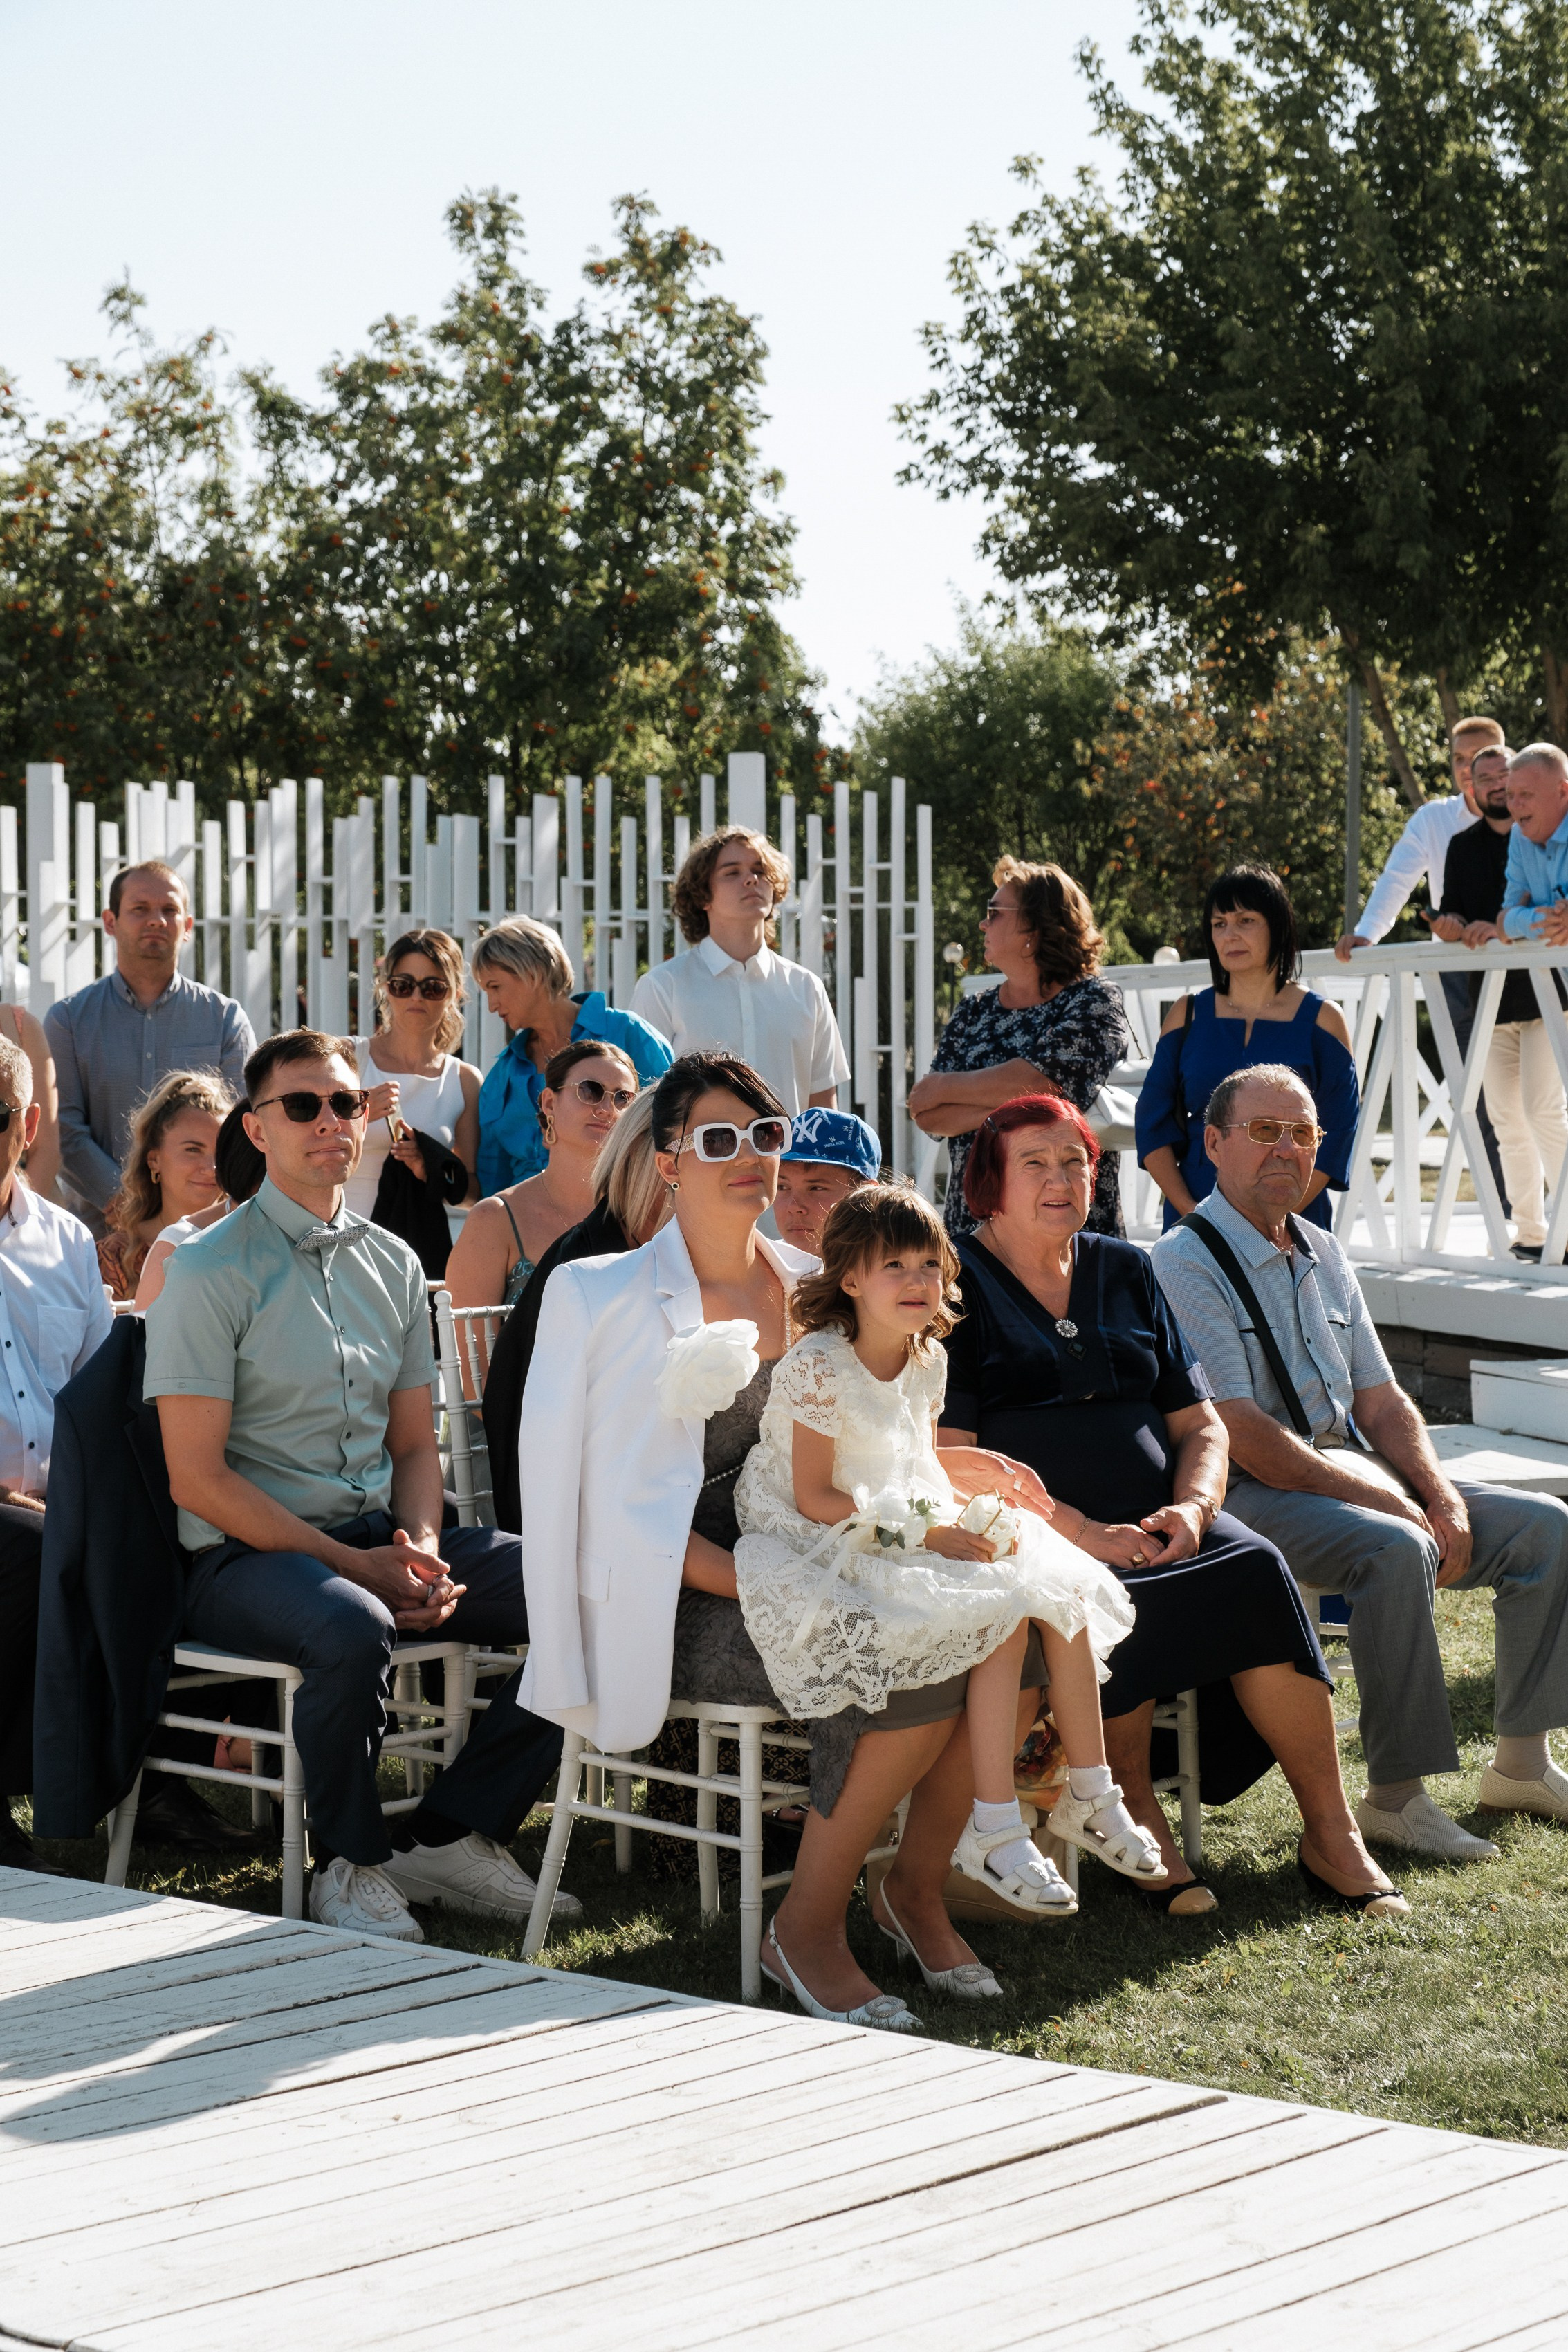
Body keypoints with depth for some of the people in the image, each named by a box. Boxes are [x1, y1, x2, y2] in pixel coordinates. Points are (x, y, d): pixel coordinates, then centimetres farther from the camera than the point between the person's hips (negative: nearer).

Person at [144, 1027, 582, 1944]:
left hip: (382, 1535, 6)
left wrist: (423, 1552, -6)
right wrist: (355, 1564, -17)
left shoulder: (394, 1265, 13)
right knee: (352, 1627, -39)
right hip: (247, 1554, -6)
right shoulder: (212, 1271, -6)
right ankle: (351, 1864, -12)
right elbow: (197, 1476, -11)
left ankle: (448, 1833, -2)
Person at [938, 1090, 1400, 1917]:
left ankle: (1330, 1834, -21)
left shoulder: (1124, 1272, 19)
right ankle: (1134, 1812, -13)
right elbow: (948, 1457, -9)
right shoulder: (956, 1285, 2)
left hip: (1157, 1525, 4)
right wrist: (1081, 1532, -18)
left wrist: (1191, 1509, -5)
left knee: (1258, 1571, -25)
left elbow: (1199, 1424, 18)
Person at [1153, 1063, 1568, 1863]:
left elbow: (1382, 1403, 16)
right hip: (1251, 1496, -8)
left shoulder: (1325, 1258, 17)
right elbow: (1239, 1435, -18)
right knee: (1396, 1552, -35)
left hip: (1355, 1477, 8)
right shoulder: (1185, 1264, -10)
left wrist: (1442, 1497, -5)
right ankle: (1395, 1797, -28)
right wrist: (1397, 1507, -20)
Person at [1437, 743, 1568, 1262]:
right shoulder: (1464, 846, 13)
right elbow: (1452, 909, 12)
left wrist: (1503, 929, -25)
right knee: (1507, 1120, 6)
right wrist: (1452, 924, -12)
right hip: (1490, 1000, 5)